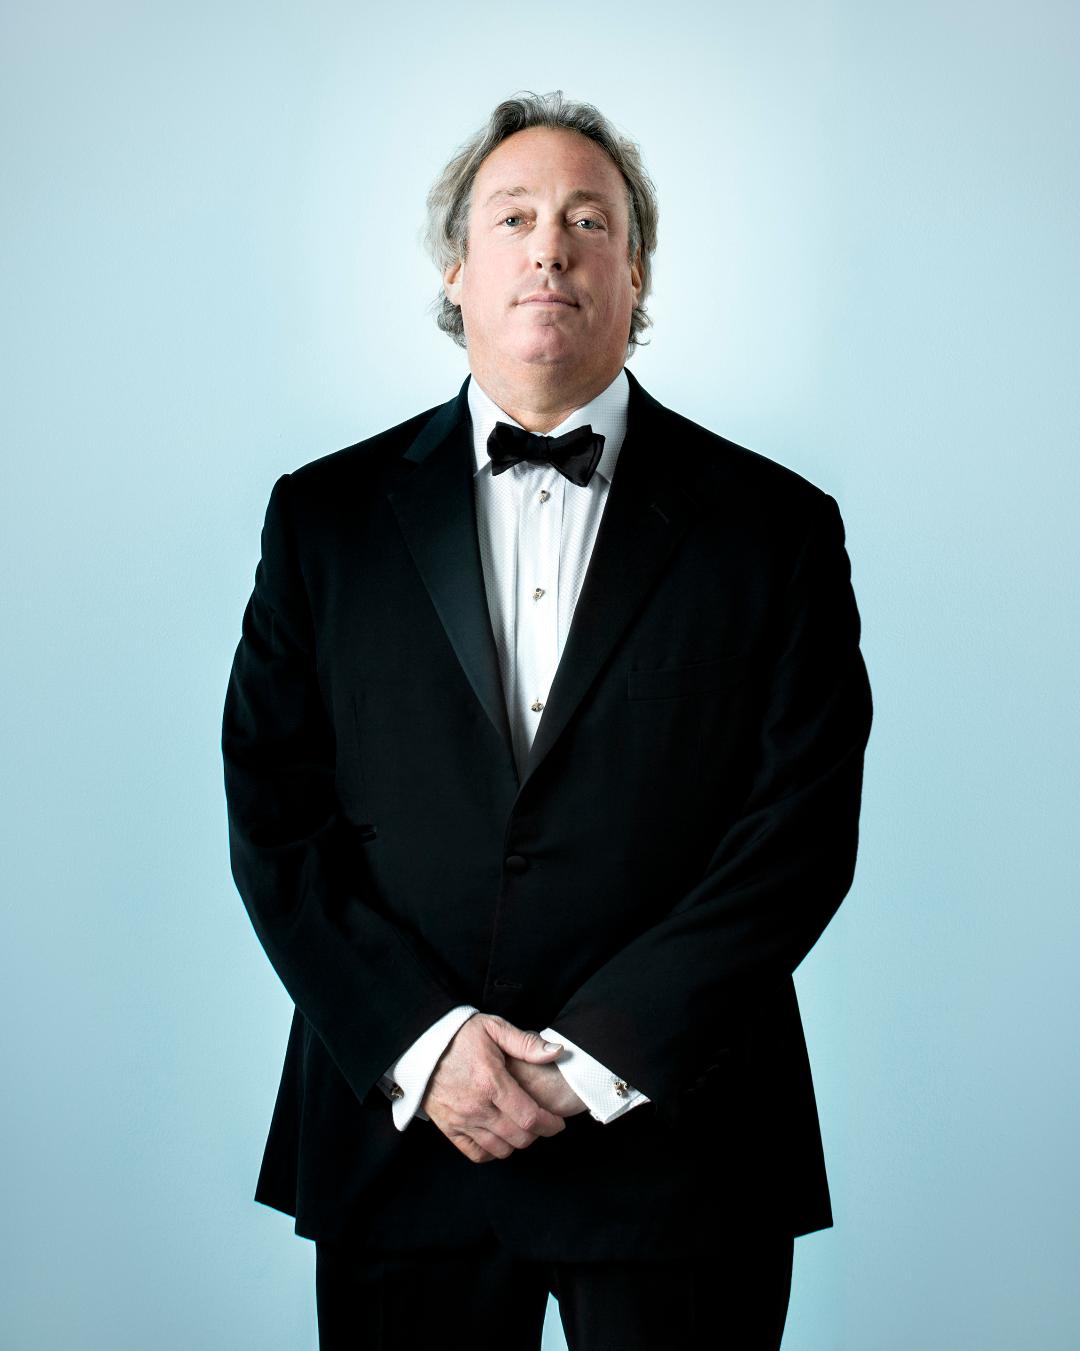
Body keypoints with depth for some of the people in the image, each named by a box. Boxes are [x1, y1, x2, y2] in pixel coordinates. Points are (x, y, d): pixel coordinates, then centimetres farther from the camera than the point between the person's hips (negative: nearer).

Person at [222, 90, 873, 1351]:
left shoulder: (776, 526, 2)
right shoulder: (326, 514, 6)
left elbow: (804, 827, -5)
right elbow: (272, 817, 1)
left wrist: (594, 1054, -12)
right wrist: (422, 1043, -11)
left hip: (675, 1146, -1)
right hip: (399, 1137, 1)